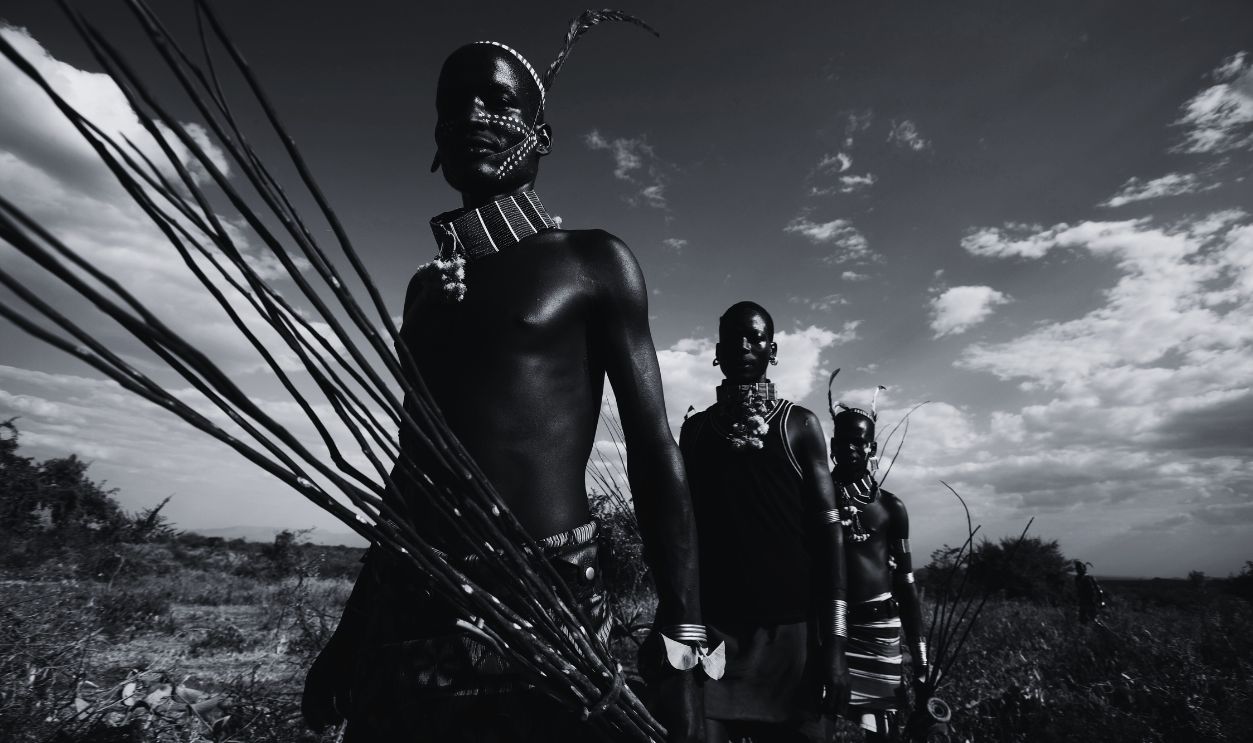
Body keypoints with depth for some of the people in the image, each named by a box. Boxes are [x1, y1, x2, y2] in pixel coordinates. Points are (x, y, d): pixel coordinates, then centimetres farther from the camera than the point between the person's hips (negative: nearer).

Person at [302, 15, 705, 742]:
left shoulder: (594, 263, -2)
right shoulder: (427, 288, 13)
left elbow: (654, 452, -6)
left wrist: (684, 647, -12)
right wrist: (353, 627, 19)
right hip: (407, 605, 5)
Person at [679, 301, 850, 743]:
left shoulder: (799, 425, 2)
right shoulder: (696, 429, 8)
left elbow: (826, 531, -1)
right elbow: (684, 527, 11)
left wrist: (834, 642, -6)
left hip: (789, 626, -1)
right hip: (711, 626, 2)